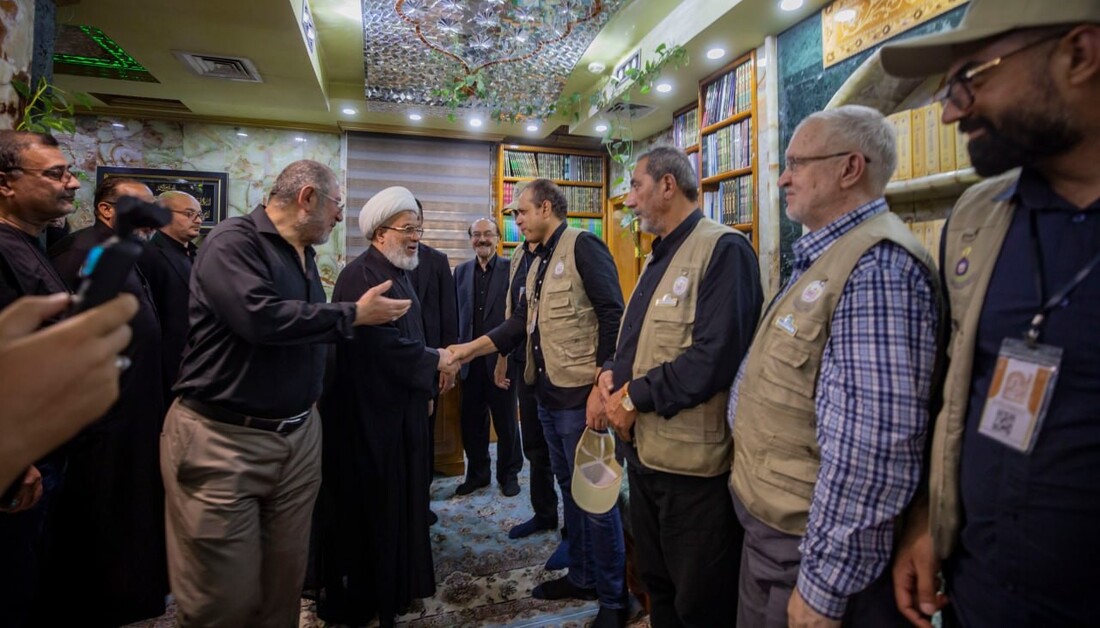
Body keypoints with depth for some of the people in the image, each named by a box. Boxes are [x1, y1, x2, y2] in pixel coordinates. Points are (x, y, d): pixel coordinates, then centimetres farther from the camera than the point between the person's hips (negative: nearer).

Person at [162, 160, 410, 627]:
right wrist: (354, 314, -18)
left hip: (299, 436, 8)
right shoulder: (234, 240, -12)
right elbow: (260, 316, -26)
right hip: (224, 441, -7)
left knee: (285, 587, 15)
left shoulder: (302, 256, 14)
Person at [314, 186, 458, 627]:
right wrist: (435, 361, -17)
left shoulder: (399, 273, 12)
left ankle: (395, 584, 34)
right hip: (370, 410, -9)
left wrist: (424, 386, 13)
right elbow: (381, 342, -27)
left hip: (401, 406, 9)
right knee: (367, 505, 5)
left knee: (398, 499, 17)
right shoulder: (361, 276, -18)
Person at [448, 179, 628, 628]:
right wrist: (471, 348, 8)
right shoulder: (539, 263, 16)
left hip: (580, 394, -9)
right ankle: (582, 576, 36)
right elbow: (520, 323, 15)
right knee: (570, 489, 19)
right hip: (548, 395, 9)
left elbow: (613, 314, -17)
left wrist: (603, 381, -20)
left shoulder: (582, 245, -11)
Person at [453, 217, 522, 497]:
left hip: (501, 357, -3)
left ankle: (509, 473, 29)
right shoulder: (461, 271, 9)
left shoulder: (511, 268, -5)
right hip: (471, 360, 4)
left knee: (506, 420, 11)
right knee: (471, 421, 13)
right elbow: (456, 313, 8)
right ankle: (477, 472, 31)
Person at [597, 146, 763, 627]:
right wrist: (610, 375, -3)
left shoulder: (724, 250, -15)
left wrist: (634, 397, -17)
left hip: (694, 462, -9)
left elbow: (715, 356, -25)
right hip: (644, 451, 9)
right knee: (658, 586, 25)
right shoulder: (659, 258, 15)